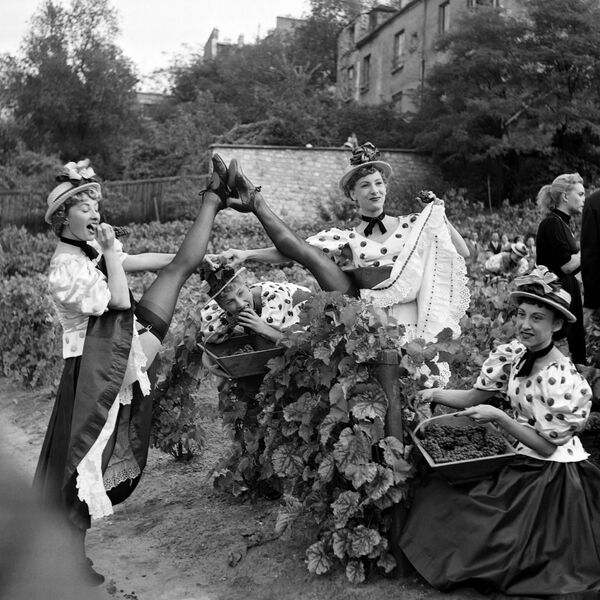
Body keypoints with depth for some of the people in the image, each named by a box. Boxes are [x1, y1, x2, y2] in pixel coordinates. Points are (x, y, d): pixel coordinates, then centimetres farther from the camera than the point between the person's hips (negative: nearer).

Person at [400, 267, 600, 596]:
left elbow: (547, 446, -21)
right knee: (438, 494, 0)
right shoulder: (512, 355, -6)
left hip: (552, 476, -7)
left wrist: (498, 417, -29)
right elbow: (474, 397, -2)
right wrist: (434, 393, -20)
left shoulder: (563, 380, -26)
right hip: (520, 462, 7)